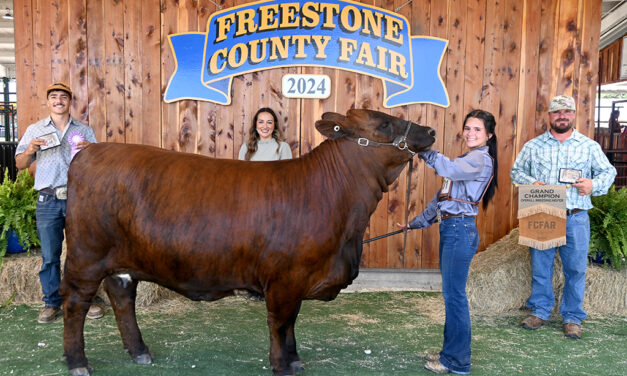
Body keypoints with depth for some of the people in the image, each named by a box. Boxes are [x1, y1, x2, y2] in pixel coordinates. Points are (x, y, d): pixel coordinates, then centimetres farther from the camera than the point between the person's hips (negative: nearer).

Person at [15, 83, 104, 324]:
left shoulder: (84, 131, 13)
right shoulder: (35, 130, 13)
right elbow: (20, 164, 11)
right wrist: (29, 151, -10)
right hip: (48, 200, 0)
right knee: (49, 255, 4)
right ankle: (52, 303, 16)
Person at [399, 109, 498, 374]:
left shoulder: (480, 159, -10)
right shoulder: (467, 160, 20)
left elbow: (448, 169, -31)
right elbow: (443, 196, 21)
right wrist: (418, 222, 21)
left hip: (460, 230, -10)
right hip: (450, 230, 10)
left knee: (454, 295, -3)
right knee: (452, 294, 15)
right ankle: (452, 352, 27)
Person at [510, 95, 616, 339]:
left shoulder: (589, 146, 8)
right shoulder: (533, 146, 8)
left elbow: (608, 171, 11)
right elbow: (516, 171, 11)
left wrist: (593, 185, -10)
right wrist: (531, 183, -9)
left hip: (575, 218, 0)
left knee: (575, 268, 4)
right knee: (540, 266, 7)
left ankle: (572, 317, 19)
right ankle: (539, 312, 22)